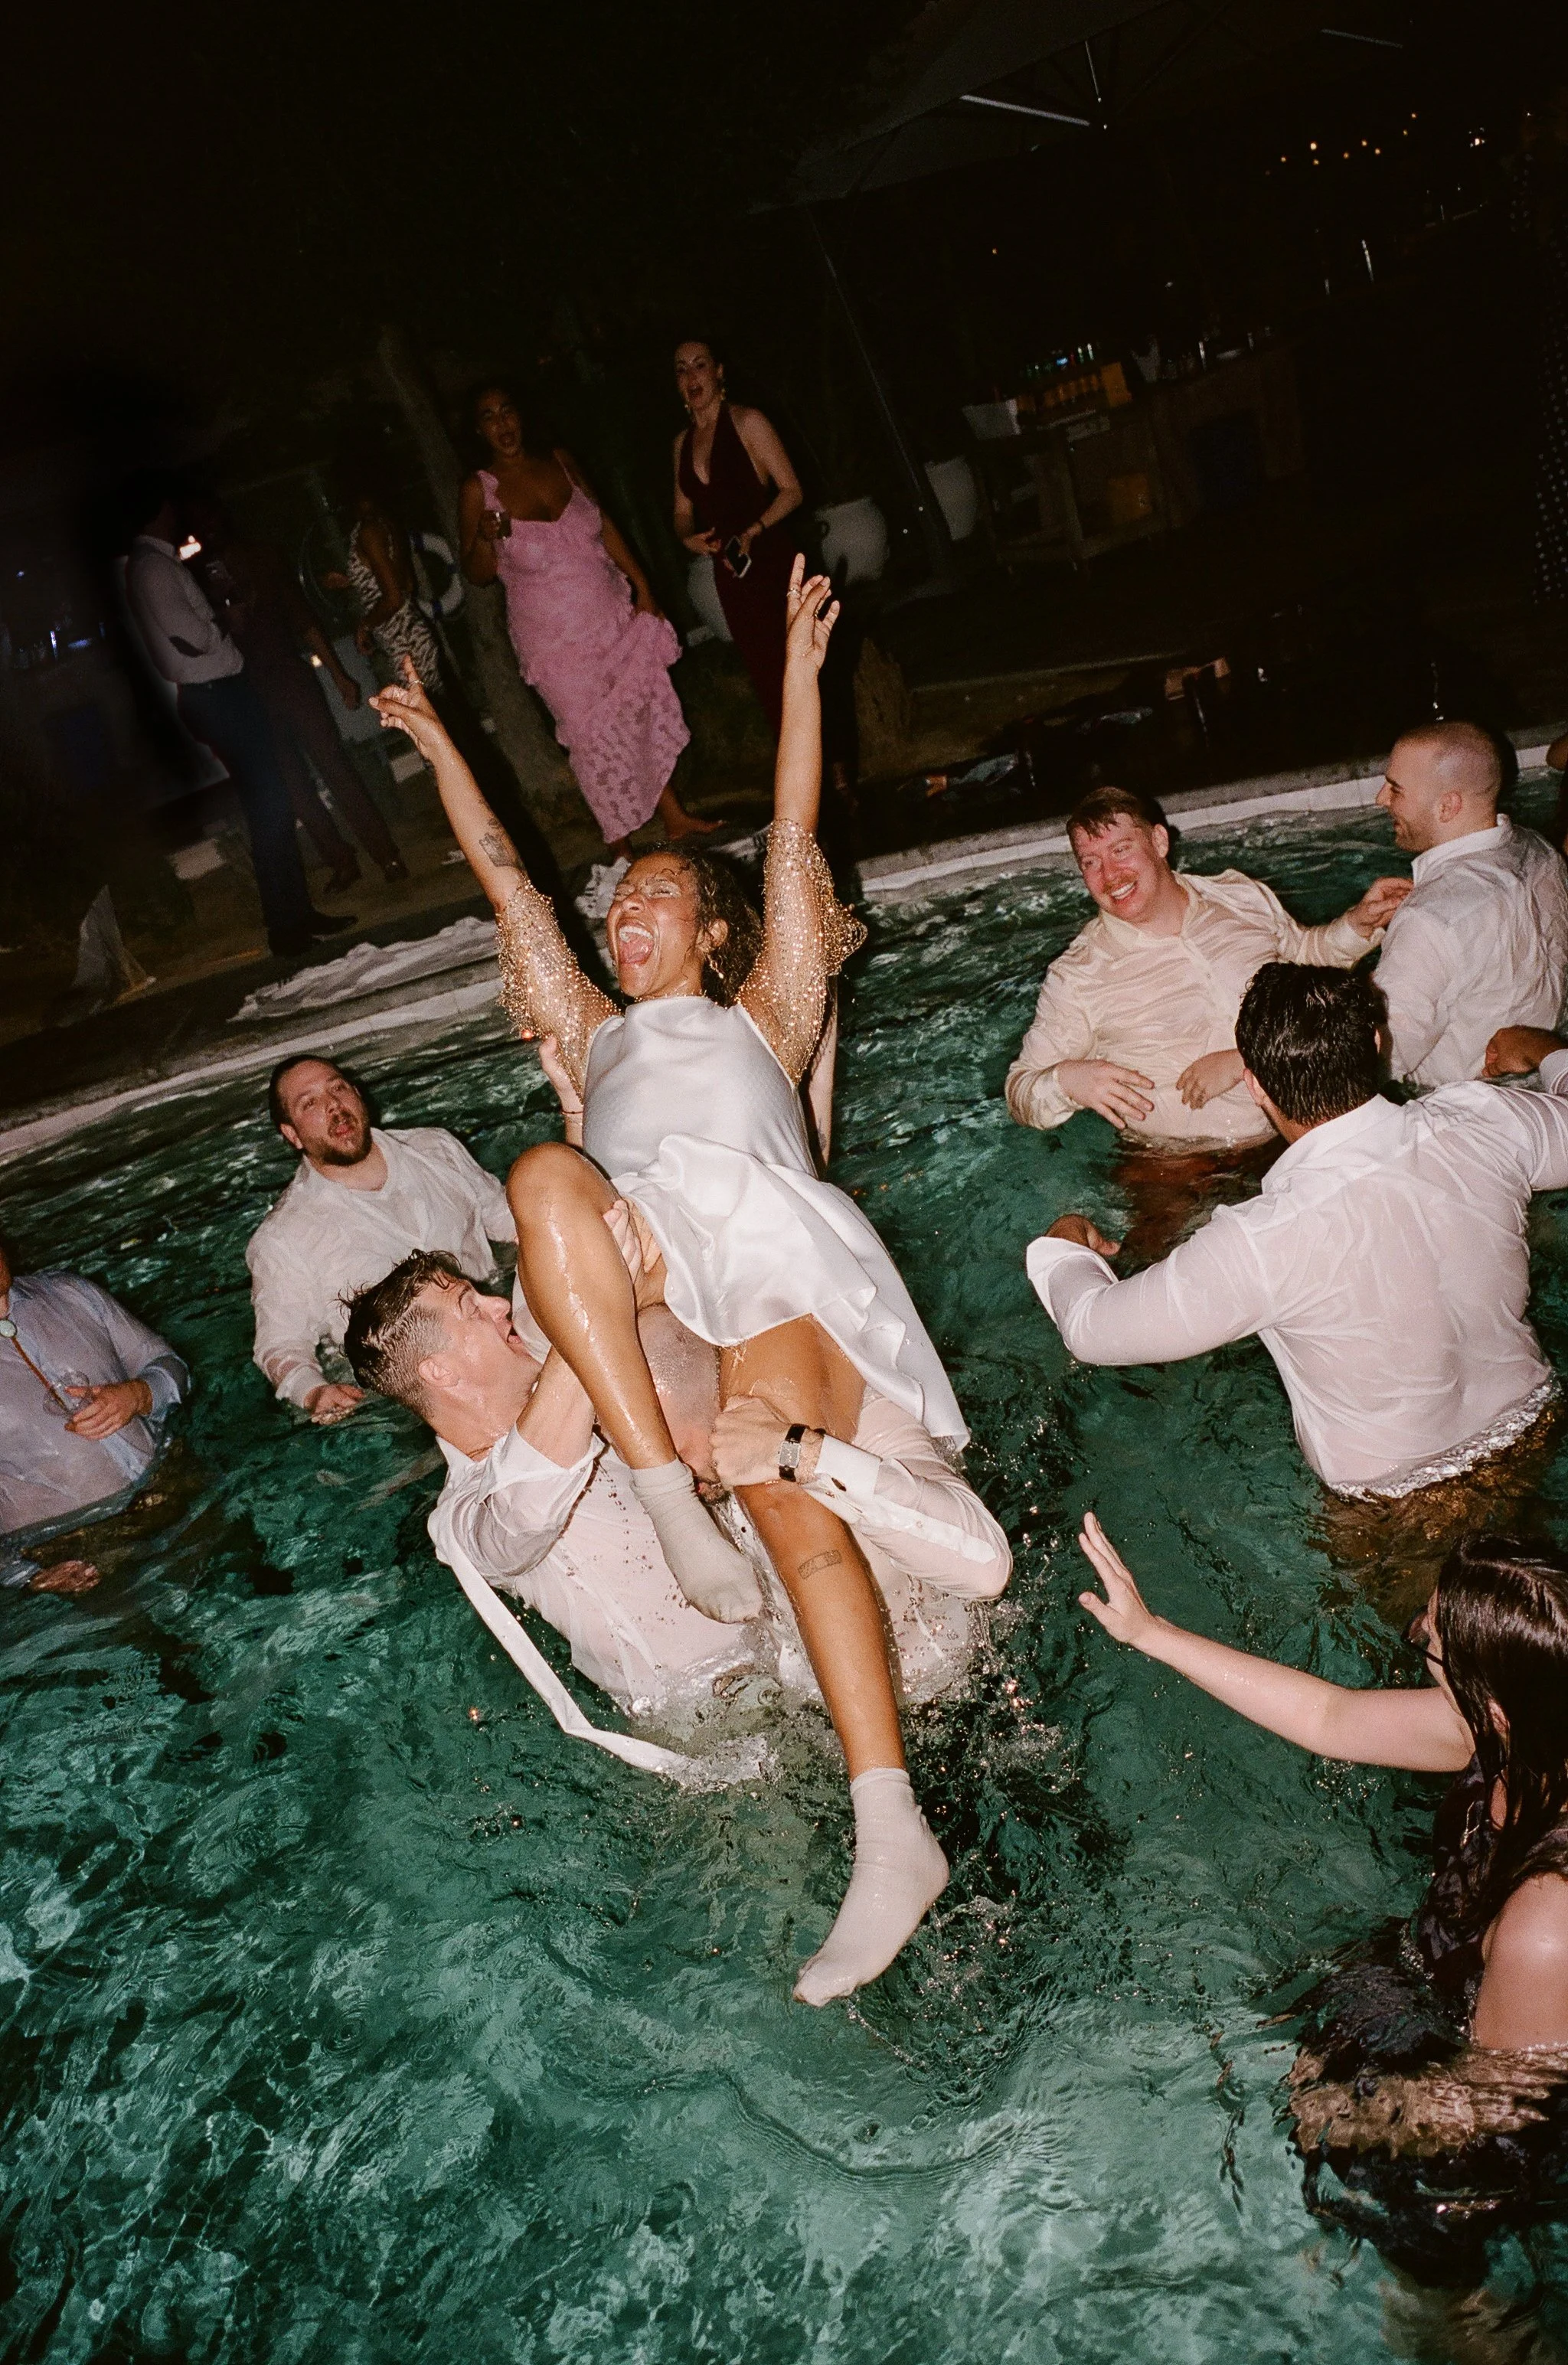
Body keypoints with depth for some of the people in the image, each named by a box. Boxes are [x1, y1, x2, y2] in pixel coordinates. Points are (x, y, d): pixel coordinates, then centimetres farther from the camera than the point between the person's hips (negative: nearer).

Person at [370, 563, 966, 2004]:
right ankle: (669, 1502, -37)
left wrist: (799, 668, 22)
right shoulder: (597, 1035, 37)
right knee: (544, 1172, -29)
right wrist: (441, 746, 45)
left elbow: (794, 843, 24)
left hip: (771, 1254, -3)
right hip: (636, 1279, 3)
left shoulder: (761, 1016, 29)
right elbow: (507, 881, 40)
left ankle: (892, 1825, -32)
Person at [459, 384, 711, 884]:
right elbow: (477, 574, -5)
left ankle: (674, 818, 26)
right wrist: (485, 537, -26)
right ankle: (621, 851, 11)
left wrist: (641, 585, 6)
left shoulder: (560, 461, 2)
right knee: (596, 740, -1)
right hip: (555, 637, -4)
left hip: (612, 615, 5)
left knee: (648, 712, 10)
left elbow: (605, 525, 10)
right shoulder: (479, 490, -9)